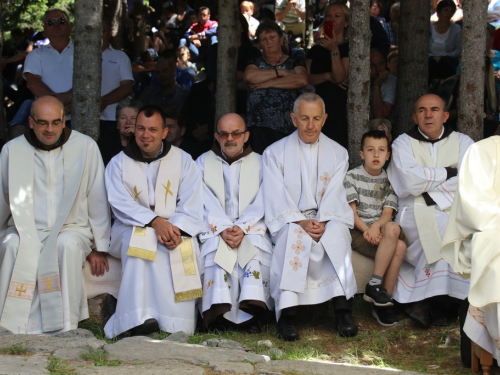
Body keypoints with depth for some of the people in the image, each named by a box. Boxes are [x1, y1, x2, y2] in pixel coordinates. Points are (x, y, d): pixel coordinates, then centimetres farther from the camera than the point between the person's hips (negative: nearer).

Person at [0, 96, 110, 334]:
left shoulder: (86, 147, 0)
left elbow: (97, 199, 3)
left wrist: (99, 248, 3)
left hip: (71, 228, -1)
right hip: (26, 230, 1)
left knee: (67, 245, -35)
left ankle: (64, 327, -30)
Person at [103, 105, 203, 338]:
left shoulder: (183, 161, 9)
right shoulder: (118, 163, 8)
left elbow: (191, 206, -2)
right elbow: (121, 204, -8)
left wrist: (176, 228, -24)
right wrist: (154, 221, -26)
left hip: (174, 230, 1)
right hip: (130, 230, 0)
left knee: (183, 246, -34)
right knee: (140, 236, -36)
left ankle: (177, 325, -31)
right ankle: (140, 319, -44)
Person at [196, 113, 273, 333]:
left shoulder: (259, 163, 13)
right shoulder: (203, 163, 14)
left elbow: (261, 205, 0)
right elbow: (206, 204, 0)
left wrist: (242, 228, -18)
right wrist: (223, 229, -18)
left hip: (251, 228, 0)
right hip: (215, 228, 0)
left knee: (255, 247, -33)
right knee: (216, 248, -33)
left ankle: (253, 305, -38)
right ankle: (219, 309, -40)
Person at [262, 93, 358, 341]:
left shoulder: (337, 153, 13)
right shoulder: (275, 153, 8)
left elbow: (335, 194, 0)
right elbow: (277, 197, -4)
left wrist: (322, 222, -19)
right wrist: (301, 221, -21)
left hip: (327, 220, 1)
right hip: (290, 220, -1)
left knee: (338, 233, -33)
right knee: (294, 234, -36)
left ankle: (343, 310, -38)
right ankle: (287, 314, -42)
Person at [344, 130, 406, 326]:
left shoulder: (389, 180, 12)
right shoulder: (352, 176, 3)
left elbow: (388, 212, 1)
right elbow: (351, 211, -5)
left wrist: (376, 226, -21)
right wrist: (367, 230, -21)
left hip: (382, 228, 4)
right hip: (358, 230, -4)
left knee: (394, 232, -33)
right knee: (398, 247, -30)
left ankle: (375, 285, -22)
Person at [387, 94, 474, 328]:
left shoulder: (463, 142, 12)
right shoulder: (403, 143, 8)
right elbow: (410, 181, -10)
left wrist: (430, 190, -11)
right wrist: (447, 173, -3)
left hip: (453, 212, 2)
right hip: (415, 215, -2)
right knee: (443, 228, -32)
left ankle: (427, 302, -21)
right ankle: (435, 303, -23)